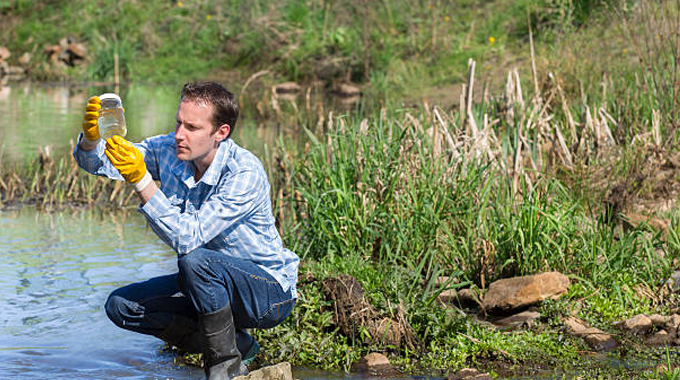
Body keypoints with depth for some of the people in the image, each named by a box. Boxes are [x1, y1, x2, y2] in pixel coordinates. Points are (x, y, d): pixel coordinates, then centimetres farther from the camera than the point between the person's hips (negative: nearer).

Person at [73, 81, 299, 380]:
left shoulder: (245, 173, -28)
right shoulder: (170, 151, -8)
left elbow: (187, 238, -35)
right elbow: (95, 162, -7)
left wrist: (141, 180, -41)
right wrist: (91, 136, -31)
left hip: (271, 291, -7)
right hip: (210, 280, 8)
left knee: (195, 260, -35)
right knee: (120, 305, -7)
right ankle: (238, 344, 2)